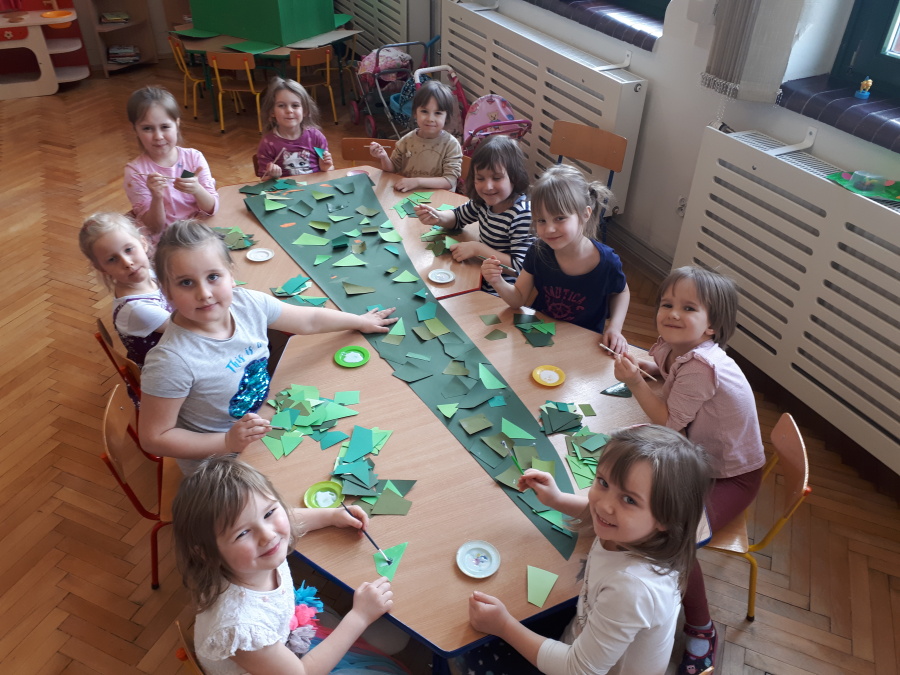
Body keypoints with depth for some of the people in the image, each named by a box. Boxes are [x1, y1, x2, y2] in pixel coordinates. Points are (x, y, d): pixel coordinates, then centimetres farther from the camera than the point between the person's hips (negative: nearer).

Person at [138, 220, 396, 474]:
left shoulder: (249, 304, -15)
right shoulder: (171, 361, -33)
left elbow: (309, 320, 3)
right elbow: (153, 438, -23)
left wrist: (361, 321, 15)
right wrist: (228, 442, -30)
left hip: (263, 426, 6)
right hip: (216, 465, -5)